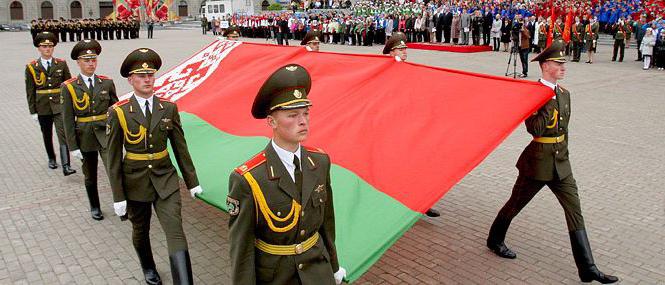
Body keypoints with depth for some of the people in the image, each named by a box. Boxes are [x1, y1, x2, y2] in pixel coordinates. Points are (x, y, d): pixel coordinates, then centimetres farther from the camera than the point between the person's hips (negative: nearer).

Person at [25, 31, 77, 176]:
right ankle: (51, 159, 36)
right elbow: (30, 91, 2)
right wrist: (33, 111, 0)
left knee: (63, 135, -11)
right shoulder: (31, 67, -1)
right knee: (47, 136, 16)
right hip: (43, 108, 1)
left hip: (60, 106, -1)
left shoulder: (61, 64, 1)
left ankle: (66, 166, -13)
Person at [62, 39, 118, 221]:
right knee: (90, 176, 16)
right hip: (85, 138, 0)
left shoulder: (107, 83, -1)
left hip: (107, 134, 0)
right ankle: (94, 207, 35)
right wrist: (73, 146, -6)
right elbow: (68, 119, -5)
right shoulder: (68, 87, -5)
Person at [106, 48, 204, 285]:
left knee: (176, 233, -11)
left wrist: (192, 182, 5)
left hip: (165, 180, 0)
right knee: (141, 231, 21)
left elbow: (180, 147, 2)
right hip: (135, 183, 0)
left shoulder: (169, 108, -4)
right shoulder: (118, 113, -10)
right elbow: (113, 159, -7)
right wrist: (118, 197, -7)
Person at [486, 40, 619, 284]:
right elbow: (534, 129, -26)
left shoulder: (564, 93, 9)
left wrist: (563, 153, 20)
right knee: (515, 204, 10)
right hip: (537, 163, -7)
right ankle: (494, 241, 33)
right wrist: (549, 101, -25)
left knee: (575, 211, 2)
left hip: (560, 163, 7)